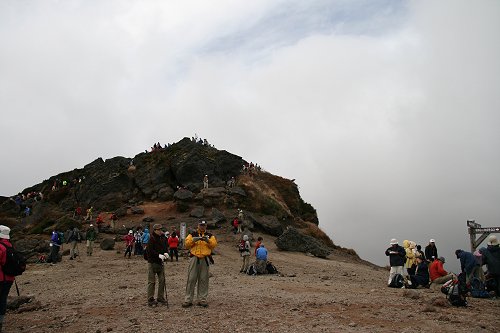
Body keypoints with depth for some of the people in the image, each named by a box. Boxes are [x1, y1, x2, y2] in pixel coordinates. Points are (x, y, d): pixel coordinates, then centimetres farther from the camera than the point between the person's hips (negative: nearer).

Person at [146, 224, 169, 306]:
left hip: (160, 262, 7)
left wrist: (165, 253, -5)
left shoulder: (163, 238, 8)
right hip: (152, 262, -7)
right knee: (152, 281, -1)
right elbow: (149, 250, -19)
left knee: (162, 280, 10)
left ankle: (160, 298, 22)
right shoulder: (152, 239, -12)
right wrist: (159, 255, -27)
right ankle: (150, 300, 7)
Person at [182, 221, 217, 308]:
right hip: (194, 259, -1)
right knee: (191, 279, -2)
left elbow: (214, 245, -2)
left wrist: (208, 240, -19)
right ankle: (188, 300, 4)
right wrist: (193, 240, -17)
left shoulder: (210, 235, 13)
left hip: (205, 260, 1)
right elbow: (186, 244, -1)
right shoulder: (192, 234, 11)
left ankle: (202, 300, 11)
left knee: (203, 280, 3)